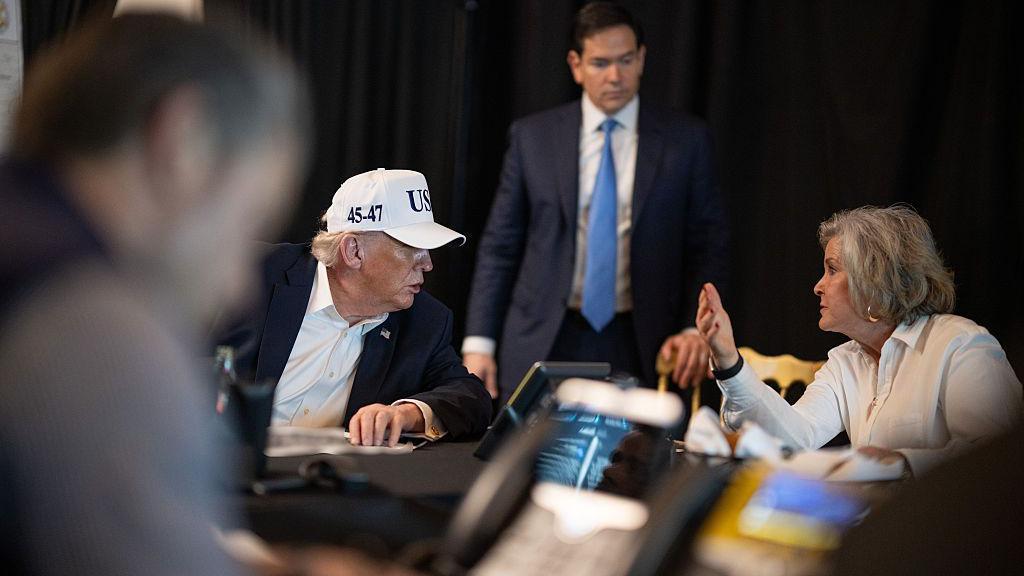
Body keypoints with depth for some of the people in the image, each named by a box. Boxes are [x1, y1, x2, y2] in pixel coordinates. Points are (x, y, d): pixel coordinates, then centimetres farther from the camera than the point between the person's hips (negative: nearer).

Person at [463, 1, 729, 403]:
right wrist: (479, 343, 0)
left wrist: (696, 329, -9)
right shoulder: (533, 137, 5)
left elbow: (708, 246, 5)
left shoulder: (685, 141, 3)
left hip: (637, 349, -1)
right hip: (542, 345, 1)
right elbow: (500, 246, 6)